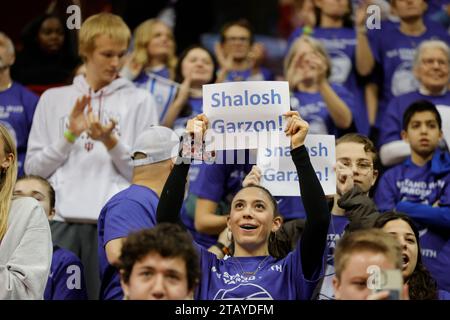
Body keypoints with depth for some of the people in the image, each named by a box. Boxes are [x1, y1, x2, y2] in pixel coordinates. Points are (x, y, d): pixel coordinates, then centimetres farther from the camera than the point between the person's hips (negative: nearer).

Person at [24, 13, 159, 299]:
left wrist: (111, 142, -10)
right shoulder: (53, 99, 14)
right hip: (60, 221, 2)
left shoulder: (140, 100, 8)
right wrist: (69, 136, -3)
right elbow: (33, 168, 10)